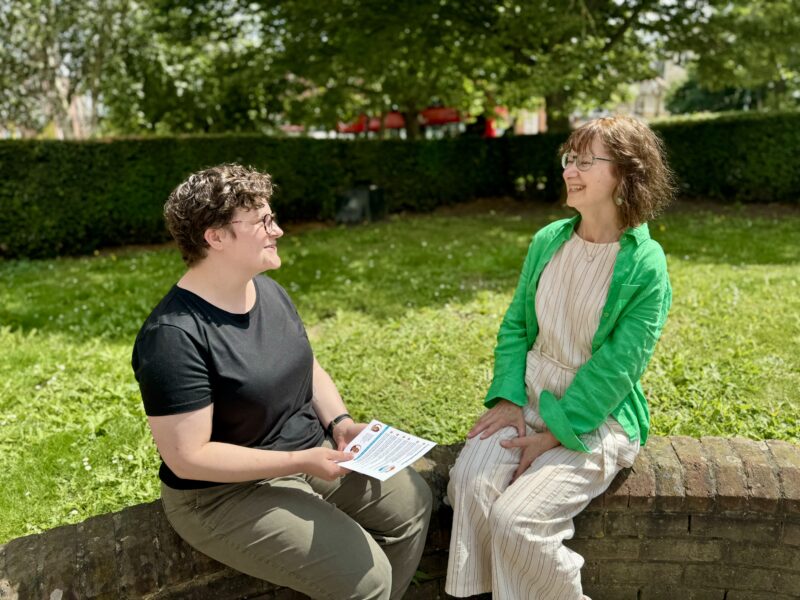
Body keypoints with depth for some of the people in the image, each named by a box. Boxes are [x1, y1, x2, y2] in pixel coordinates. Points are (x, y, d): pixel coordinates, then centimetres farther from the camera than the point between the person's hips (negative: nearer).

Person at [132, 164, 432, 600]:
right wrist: (299, 461, -26)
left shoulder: (268, 290, 0)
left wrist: (339, 423, -6)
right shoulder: (174, 336, -25)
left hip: (312, 452, 8)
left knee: (411, 500, 6)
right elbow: (188, 458, -24)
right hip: (228, 493, -8)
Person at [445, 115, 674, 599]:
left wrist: (554, 436, -16)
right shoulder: (548, 241, 4)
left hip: (594, 417, -4)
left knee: (516, 518, -22)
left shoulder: (645, 266, -12)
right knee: (469, 483, -21)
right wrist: (508, 398, -6)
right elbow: (516, 326, 7)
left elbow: (616, 368, -15)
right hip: (530, 396, 5)